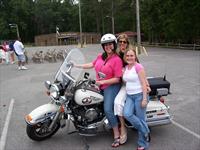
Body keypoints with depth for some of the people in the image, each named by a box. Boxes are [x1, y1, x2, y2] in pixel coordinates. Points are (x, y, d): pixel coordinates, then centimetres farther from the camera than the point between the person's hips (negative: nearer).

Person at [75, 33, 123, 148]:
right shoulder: (101, 56, 5)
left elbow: (117, 79, -17)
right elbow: (92, 65, 16)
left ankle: (117, 135, -4)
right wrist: (77, 65, 17)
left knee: (108, 110, -18)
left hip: (111, 86, -8)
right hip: (101, 86, 8)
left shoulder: (117, 60, -15)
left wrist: (102, 82, -19)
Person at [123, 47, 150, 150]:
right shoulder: (125, 67, 11)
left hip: (139, 95, -6)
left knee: (140, 119, -1)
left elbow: (143, 83, -15)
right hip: (129, 95, 6)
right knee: (127, 114, -15)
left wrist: (144, 99, -18)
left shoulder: (138, 67, -11)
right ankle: (145, 132, 6)